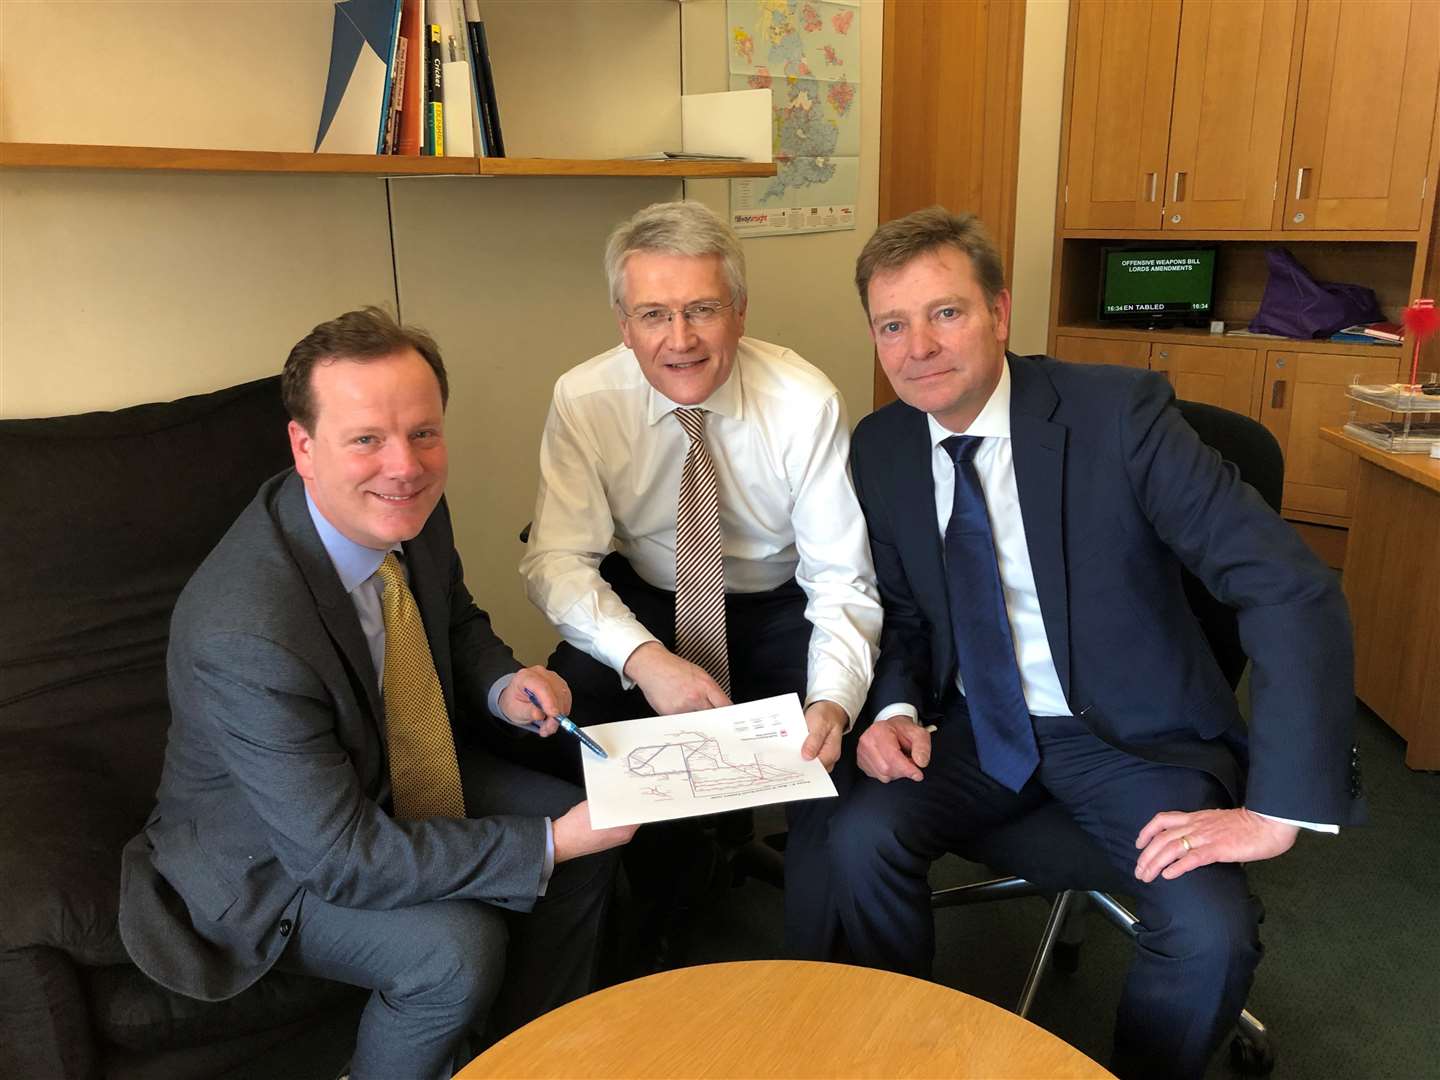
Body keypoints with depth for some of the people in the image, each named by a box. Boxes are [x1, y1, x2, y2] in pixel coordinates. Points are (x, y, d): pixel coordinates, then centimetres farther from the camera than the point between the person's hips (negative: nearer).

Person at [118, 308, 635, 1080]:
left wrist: (501, 686, -16)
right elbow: (339, 857, -32)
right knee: (458, 948, -26)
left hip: (397, 775, 7)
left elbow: (456, 618, 7)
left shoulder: (406, 510, -15)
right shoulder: (243, 636, -37)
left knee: (584, 834, -2)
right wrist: (550, 843, -28)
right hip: (272, 858, -7)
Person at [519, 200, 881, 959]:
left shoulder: (806, 402, -19)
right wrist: (644, 656, -35)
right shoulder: (584, 400, -15)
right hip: (646, 605, 2)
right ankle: (643, 929, 5)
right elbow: (558, 561, -17)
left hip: (781, 611, -1)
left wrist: (833, 701, -37)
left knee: (838, 745, -27)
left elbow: (843, 580, -18)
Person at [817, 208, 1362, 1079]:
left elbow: (1293, 589, -22)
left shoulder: (1117, 412, -19)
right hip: (976, 728, 3)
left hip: (1134, 736, -3)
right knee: (860, 838, -20)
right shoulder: (880, 448, -3)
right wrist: (896, 706, -11)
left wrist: (1279, 808, -26)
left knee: (1212, 931, -25)